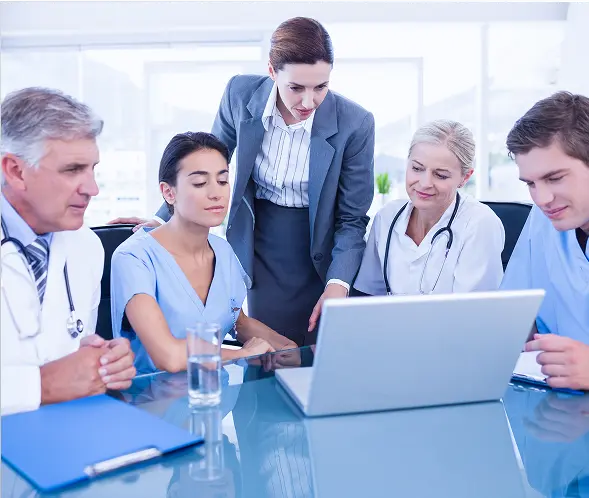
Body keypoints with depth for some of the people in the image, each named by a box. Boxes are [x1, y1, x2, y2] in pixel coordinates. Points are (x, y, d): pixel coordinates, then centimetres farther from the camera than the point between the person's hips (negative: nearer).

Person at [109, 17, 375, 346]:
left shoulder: (355, 124, -17)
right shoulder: (241, 93, -10)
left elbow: (352, 217, -10)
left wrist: (338, 283, -23)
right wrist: (163, 218, -1)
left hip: (322, 258, -1)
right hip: (259, 250, 1)